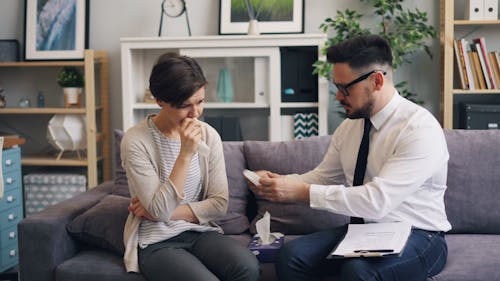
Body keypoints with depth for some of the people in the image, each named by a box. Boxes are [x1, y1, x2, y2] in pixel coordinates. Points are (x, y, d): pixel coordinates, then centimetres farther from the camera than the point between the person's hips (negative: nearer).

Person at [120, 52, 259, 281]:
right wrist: (185, 154, -24)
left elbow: (219, 204, 0)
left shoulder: (208, 135, 1)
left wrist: (167, 211, -11)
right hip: (156, 242, -4)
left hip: (200, 231, 4)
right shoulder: (136, 141, -12)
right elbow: (160, 211, -17)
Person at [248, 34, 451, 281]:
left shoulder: (420, 129, -19)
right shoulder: (349, 126, 5)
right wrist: (275, 181, -6)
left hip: (417, 236, -6)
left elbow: (378, 200, -27)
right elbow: (323, 177, 14)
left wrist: (302, 192, -26)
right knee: (292, 256, -18)